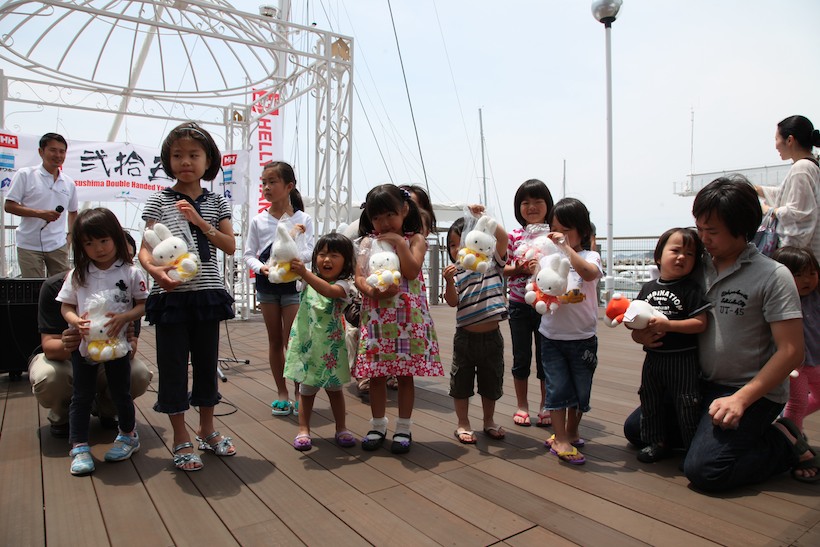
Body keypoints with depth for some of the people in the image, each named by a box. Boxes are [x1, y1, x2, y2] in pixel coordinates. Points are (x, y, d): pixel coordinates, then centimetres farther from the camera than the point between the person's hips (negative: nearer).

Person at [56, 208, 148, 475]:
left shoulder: (130, 272, -8)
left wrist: (124, 317, -24)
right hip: (83, 344, 2)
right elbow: (66, 306, 3)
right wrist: (75, 320, -18)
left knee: (121, 393, 10)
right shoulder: (77, 274, -1)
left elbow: (143, 304, -6)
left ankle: (128, 436, 32)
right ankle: (79, 448, 21)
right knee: (81, 396, 9)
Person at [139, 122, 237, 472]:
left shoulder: (216, 202, 8)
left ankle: (207, 430, 31)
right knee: (173, 367, 4)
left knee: (207, 363, 13)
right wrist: (154, 270, -25)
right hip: (170, 295, -2)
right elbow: (145, 249, -3)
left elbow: (230, 246, 1)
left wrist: (201, 222, -12)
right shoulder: (159, 201, 1)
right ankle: (181, 439, 20)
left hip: (208, 294, 3)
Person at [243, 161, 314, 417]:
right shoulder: (258, 221, 2)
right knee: (275, 340, 10)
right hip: (266, 284, 3)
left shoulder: (303, 219, -4)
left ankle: (298, 392, 13)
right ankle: (281, 392, 21)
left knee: (292, 341, -3)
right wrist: (261, 268, -17)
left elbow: (309, 253, -9)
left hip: (293, 283, -3)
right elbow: (248, 254, 2)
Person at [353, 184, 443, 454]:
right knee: (376, 375, 9)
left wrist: (398, 242, -13)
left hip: (407, 318, -2)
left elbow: (412, 271, -13)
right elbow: (358, 277, 0)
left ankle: (403, 428, 20)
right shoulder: (368, 242, 9)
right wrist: (372, 291, -19)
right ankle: (378, 425, 26)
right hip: (376, 318, 2)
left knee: (405, 375, 6)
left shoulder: (414, 240, 3)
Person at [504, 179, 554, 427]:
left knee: (546, 356, 9)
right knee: (521, 356, 10)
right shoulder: (513, 236, 1)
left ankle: (545, 405, 26)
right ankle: (521, 404, 25)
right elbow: (502, 268, 4)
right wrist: (519, 269, -15)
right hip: (519, 304, 1)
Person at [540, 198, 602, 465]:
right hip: (552, 336, 1)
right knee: (558, 388, 2)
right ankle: (560, 440, 13)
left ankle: (571, 432, 33)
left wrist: (566, 247, -31)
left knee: (581, 389, 12)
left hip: (583, 337, -1)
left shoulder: (589, 257, -5)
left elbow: (589, 273, -29)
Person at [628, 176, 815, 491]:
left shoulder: (773, 276, -13)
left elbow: (791, 351, -16)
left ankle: (784, 443, 4)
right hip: (700, 383, 6)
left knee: (703, 470, -20)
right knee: (635, 428, 8)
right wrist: (641, 332, -12)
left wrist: (740, 399, -23)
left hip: (753, 390, -6)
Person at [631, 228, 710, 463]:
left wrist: (668, 324, -23)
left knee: (686, 406, 3)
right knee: (650, 402, 15)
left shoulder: (692, 289, -9)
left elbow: (700, 323, -16)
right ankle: (655, 443, 32)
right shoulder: (648, 288, 6)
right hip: (654, 357, 5)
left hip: (683, 358, -5)